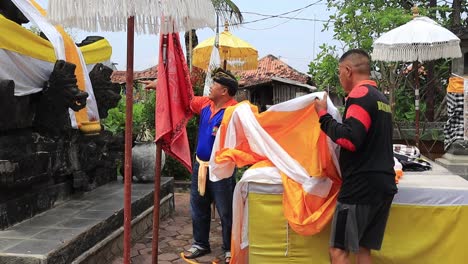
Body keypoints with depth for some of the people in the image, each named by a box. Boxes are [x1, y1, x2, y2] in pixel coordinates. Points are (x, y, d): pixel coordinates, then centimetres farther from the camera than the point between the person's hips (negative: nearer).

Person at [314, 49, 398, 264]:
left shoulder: (360, 94, -11)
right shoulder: (381, 97, 17)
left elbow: (349, 139, -22)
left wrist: (323, 116, -11)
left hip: (361, 186, -9)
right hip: (383, 185, 9)